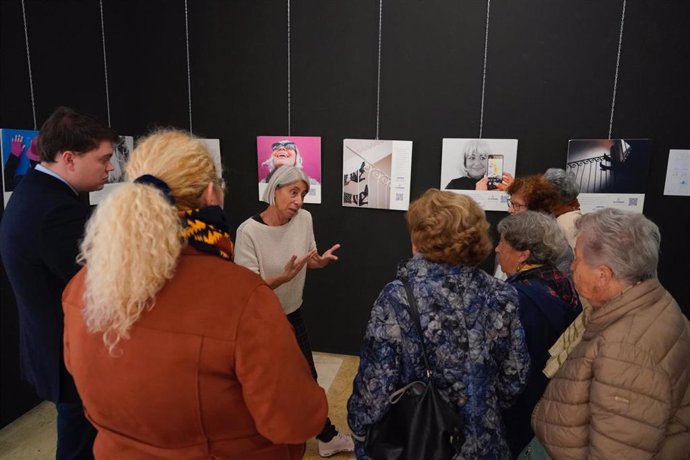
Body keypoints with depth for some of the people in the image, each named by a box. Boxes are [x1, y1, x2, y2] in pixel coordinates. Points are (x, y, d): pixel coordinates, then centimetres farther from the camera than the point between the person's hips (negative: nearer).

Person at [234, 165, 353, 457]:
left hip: (293, 314, 5)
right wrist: (284, 276, -37)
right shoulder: (249, 231, -25)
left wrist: (321, 261, -19)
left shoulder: (304, 219, -10)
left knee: (308, 378, 19)